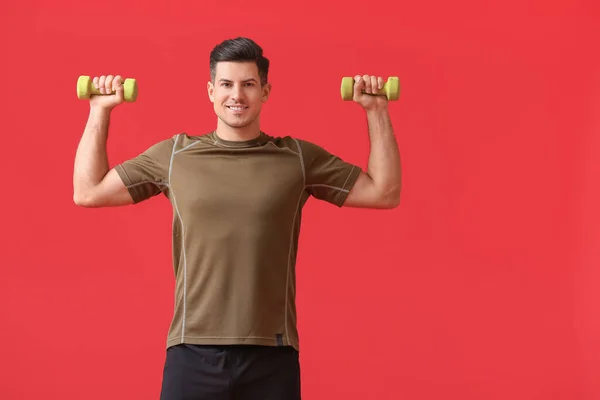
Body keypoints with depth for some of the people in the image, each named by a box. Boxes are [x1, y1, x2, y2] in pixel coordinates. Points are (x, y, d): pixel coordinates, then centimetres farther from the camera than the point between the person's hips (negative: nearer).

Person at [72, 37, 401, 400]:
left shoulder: (298, 158, 6)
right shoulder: (174, 154, 7)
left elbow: (385, 192, 8)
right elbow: (88, 191, 11)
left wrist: (376, 111, 5)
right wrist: (100, 111, 10)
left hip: (271, 357, 0)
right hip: (193, 354, 0)